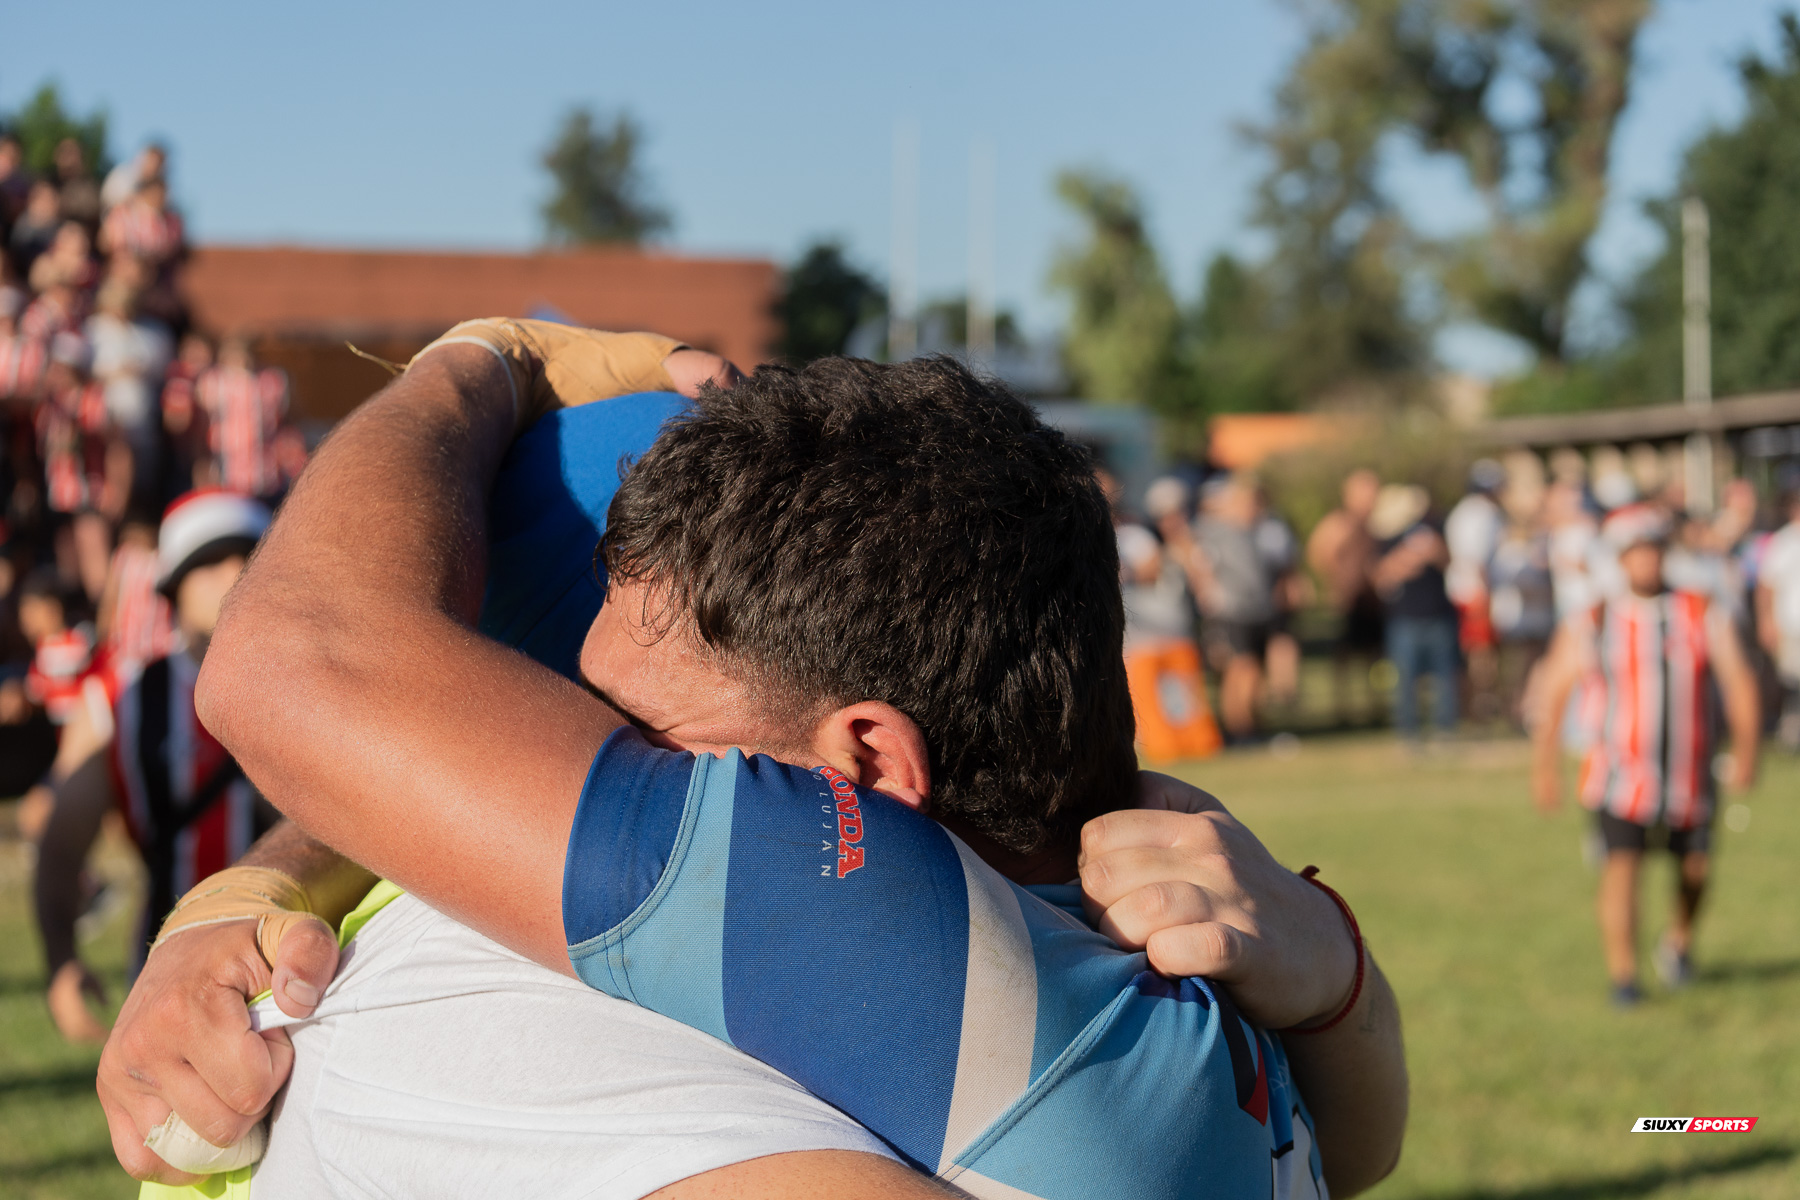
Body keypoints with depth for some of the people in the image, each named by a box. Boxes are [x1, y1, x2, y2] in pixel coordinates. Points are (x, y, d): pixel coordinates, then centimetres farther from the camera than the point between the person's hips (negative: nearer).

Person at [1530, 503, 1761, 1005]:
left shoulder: (1704, 617, 4)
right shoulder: (1590, 625, 0)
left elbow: (1738, 680, -3)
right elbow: (1552, 693, 3)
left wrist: (1746, 745, -17)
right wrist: (1546, 766, 1)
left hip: (1690, 776, 2)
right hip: (1620, 773, -2)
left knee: (1695, 867, 11)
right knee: (1621, 864, -16)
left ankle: (1680, 937, 42)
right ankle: (1622, 976, -11)